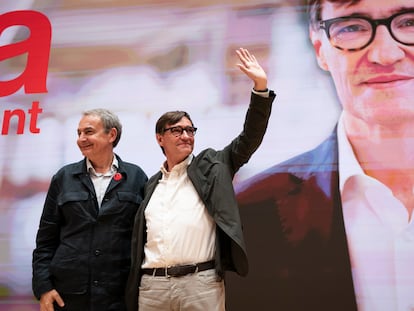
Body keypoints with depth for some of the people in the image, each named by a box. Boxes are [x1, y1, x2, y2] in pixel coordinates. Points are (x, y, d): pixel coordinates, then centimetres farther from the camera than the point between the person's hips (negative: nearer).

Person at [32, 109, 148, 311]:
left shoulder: (136, 177, 3)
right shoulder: (64, 178, 7)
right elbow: (46, 238, 7)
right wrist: (43, 287, -1)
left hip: (119, 294, -1)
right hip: (67, 293, 1)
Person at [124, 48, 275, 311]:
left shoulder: (210, 165, 8)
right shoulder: (152, 184, 16)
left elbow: (250, 138, -1)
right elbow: (141, 240, 18)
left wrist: (260, 87, -11)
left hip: (201, 283, -3)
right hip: (152, 285, 3)